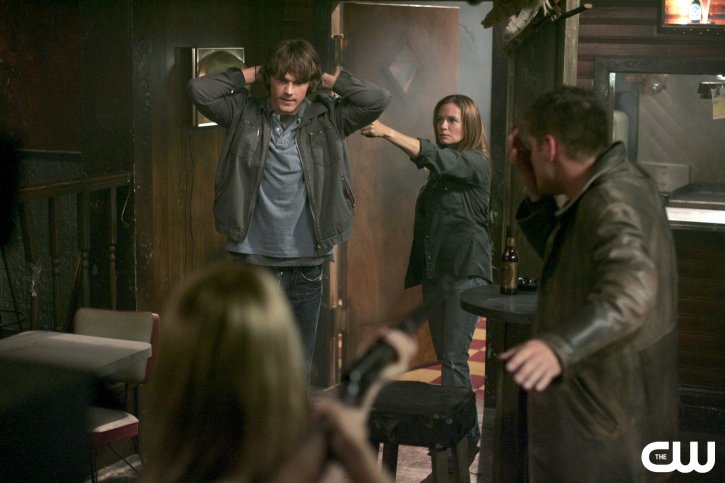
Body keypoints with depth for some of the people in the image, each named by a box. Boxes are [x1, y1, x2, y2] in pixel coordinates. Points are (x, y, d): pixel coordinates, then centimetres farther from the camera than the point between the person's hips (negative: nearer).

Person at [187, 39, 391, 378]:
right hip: (252, 263, -1)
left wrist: (331, 81, -3)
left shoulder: (328, 119, 0)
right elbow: (199, 90, -11)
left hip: (306, 267, 1)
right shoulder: (245, 115, -1)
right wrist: (249, 75, -5)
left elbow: (378, 99, -9)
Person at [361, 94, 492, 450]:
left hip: (466, 271, -8)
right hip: (435, 271, 8)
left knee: (454, 358, -12)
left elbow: (433, 156, -23)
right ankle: (467, 431, 19)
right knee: (446, 356, 10)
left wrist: (386, 132, -32)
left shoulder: (475, 163, -5)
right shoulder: (439, 172, 17)